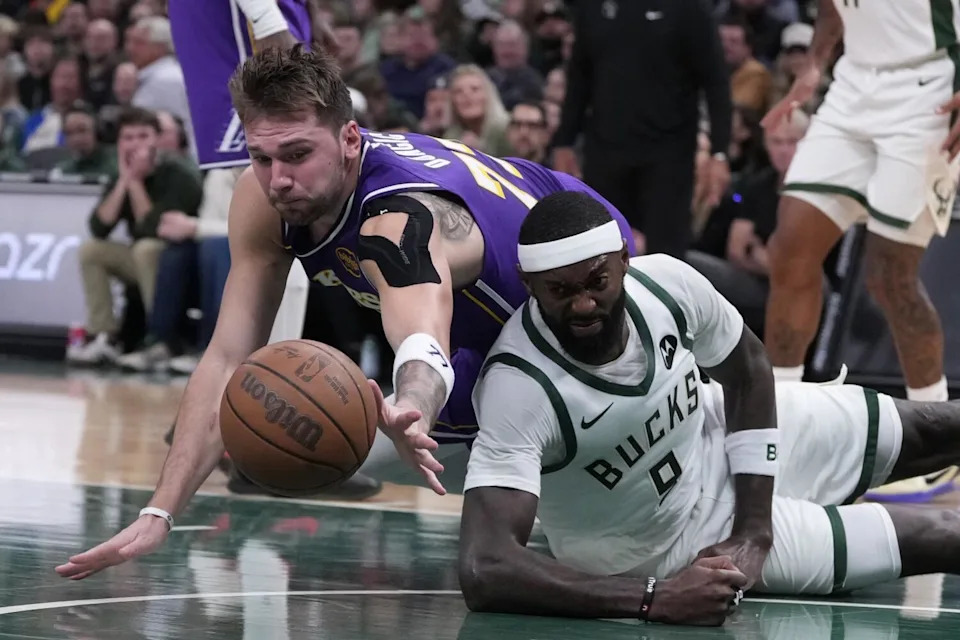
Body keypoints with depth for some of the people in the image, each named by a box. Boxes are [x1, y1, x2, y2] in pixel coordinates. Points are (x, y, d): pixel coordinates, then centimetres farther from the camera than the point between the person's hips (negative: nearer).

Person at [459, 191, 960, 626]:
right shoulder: (519, 388, -39)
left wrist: (753, 531, -13)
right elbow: (485, 570, -46)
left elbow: (746, 373, -4)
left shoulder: (665, 280, -25)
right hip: (674, 542, -4)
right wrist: (654, 599, -48)